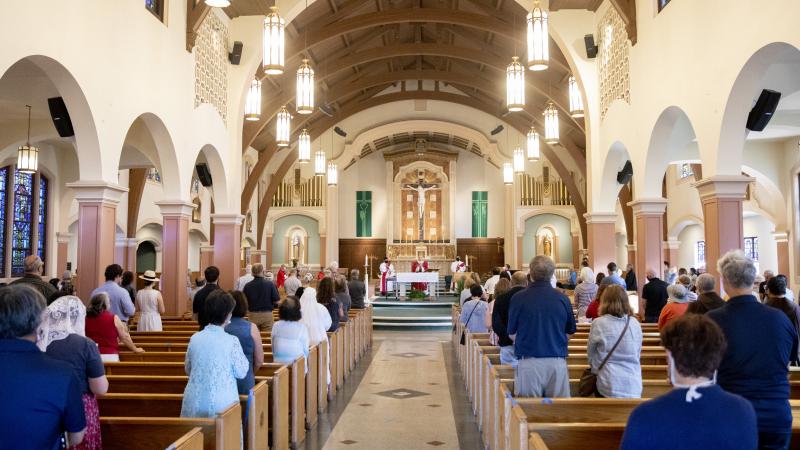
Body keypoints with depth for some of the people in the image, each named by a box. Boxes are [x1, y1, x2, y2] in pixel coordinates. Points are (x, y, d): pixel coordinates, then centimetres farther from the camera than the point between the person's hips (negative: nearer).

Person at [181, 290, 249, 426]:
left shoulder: (195, 338, -1)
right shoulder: (231, 341, -13)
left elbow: (188, 369, 11)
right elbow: (241, 373, -5)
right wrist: (243, 358, 8)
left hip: (194, 401, 4)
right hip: (221, 403, -4)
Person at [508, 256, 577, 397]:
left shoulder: (518, 298, -5)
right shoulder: (563, 299, 0)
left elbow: (512, 334, 5)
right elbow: (570, 332, 11)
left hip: (529, 363, -1)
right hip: (558, 362, 2)